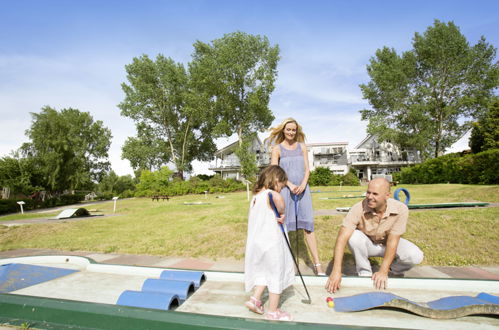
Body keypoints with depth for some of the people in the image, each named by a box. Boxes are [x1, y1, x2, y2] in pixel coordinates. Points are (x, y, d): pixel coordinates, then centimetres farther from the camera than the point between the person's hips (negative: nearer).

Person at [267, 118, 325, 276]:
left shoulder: (302, 146, 13)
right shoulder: (277, 148, 5)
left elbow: (307, 169, 8)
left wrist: (303, 185, -10)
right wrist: (290, 185, -13)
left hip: (302, 189, 2)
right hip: (285, 189, -2)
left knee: (308, 225, -2)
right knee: (284, 225, 0)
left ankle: (317, 264, 0)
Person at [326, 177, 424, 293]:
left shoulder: (401, 209, -27)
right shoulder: (358, 208, -30)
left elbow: (392, 241, -26)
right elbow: (342, 237, -36)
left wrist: (383, 271, -31)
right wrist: (336, 271, -43)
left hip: (387, 244, 1)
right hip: (366, 243, 0)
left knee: (416, 256, -26)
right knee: (354, 236, -33)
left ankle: (395, 271, 8)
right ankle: (364, 273, -7)